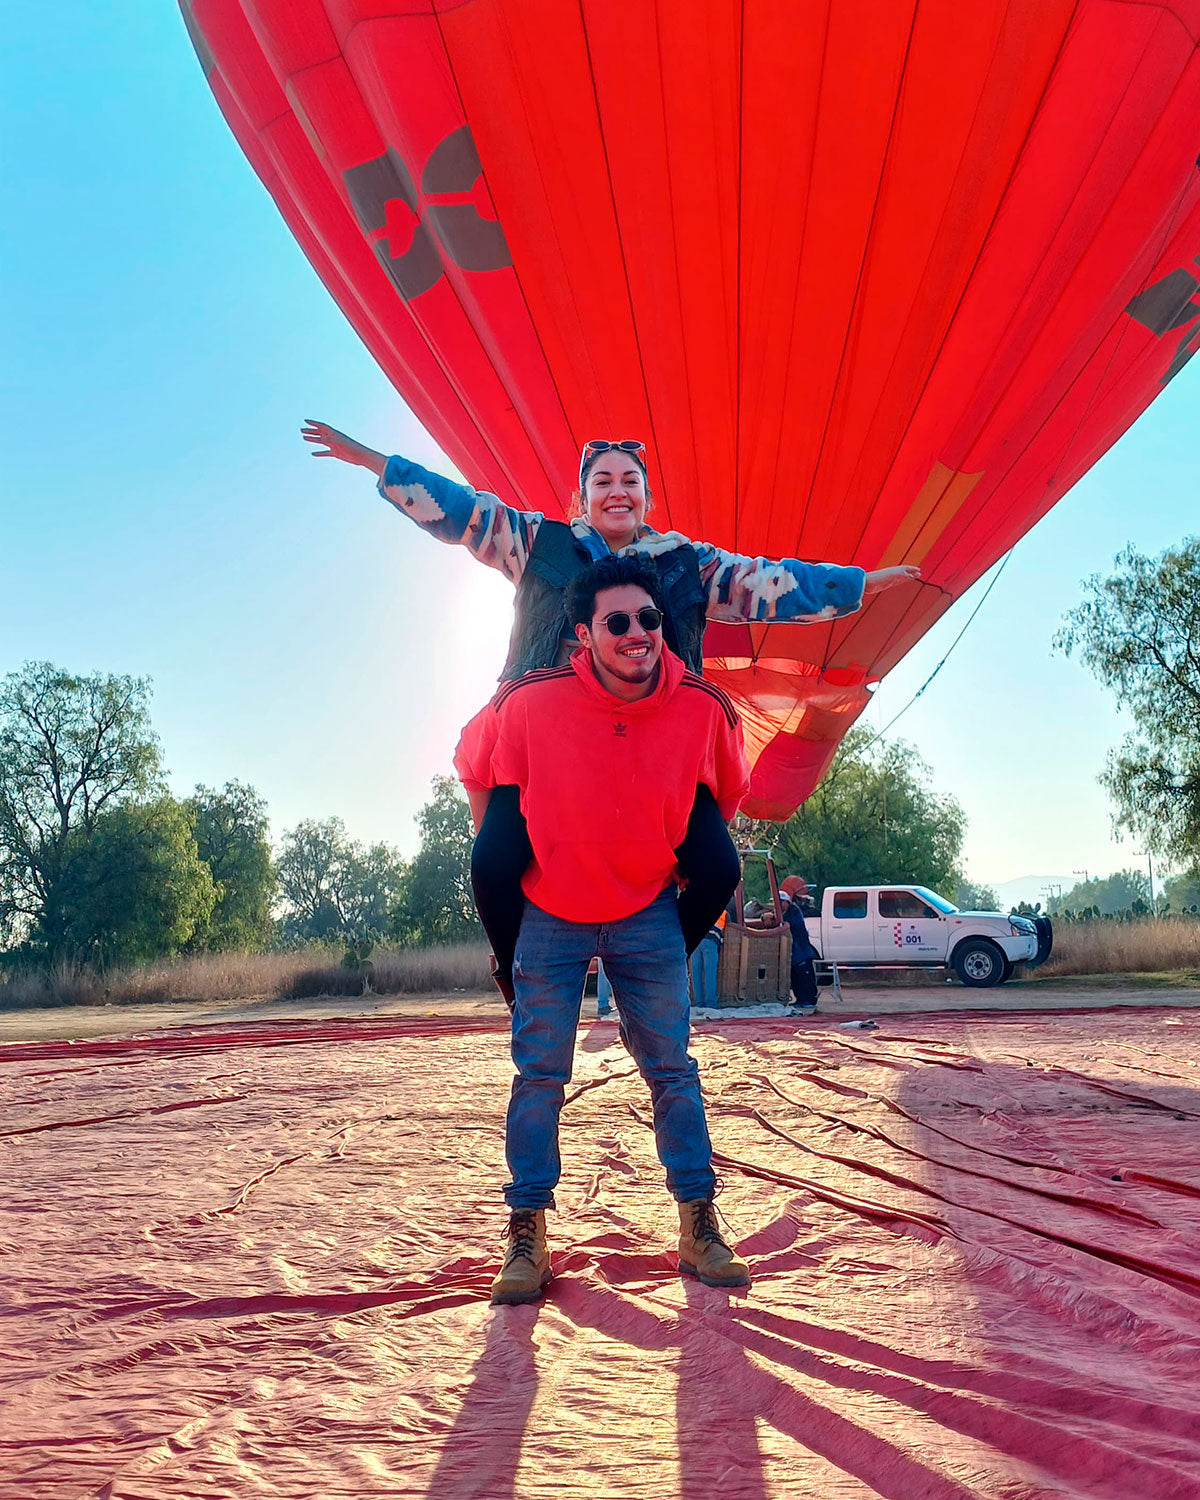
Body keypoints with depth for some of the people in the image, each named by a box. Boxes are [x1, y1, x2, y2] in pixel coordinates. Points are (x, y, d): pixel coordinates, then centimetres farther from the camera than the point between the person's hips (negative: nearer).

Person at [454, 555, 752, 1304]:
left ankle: (699, 1228, 17)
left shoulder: (705, 709, -18)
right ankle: (527, 1237, 13)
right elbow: (478, 771, 1)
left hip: (649, 915, 1)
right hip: (551, 913, -1)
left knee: (673, 1070, 5)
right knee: (539, 1074, 3)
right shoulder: (529, 703, -22)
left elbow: (727, 794, 6)